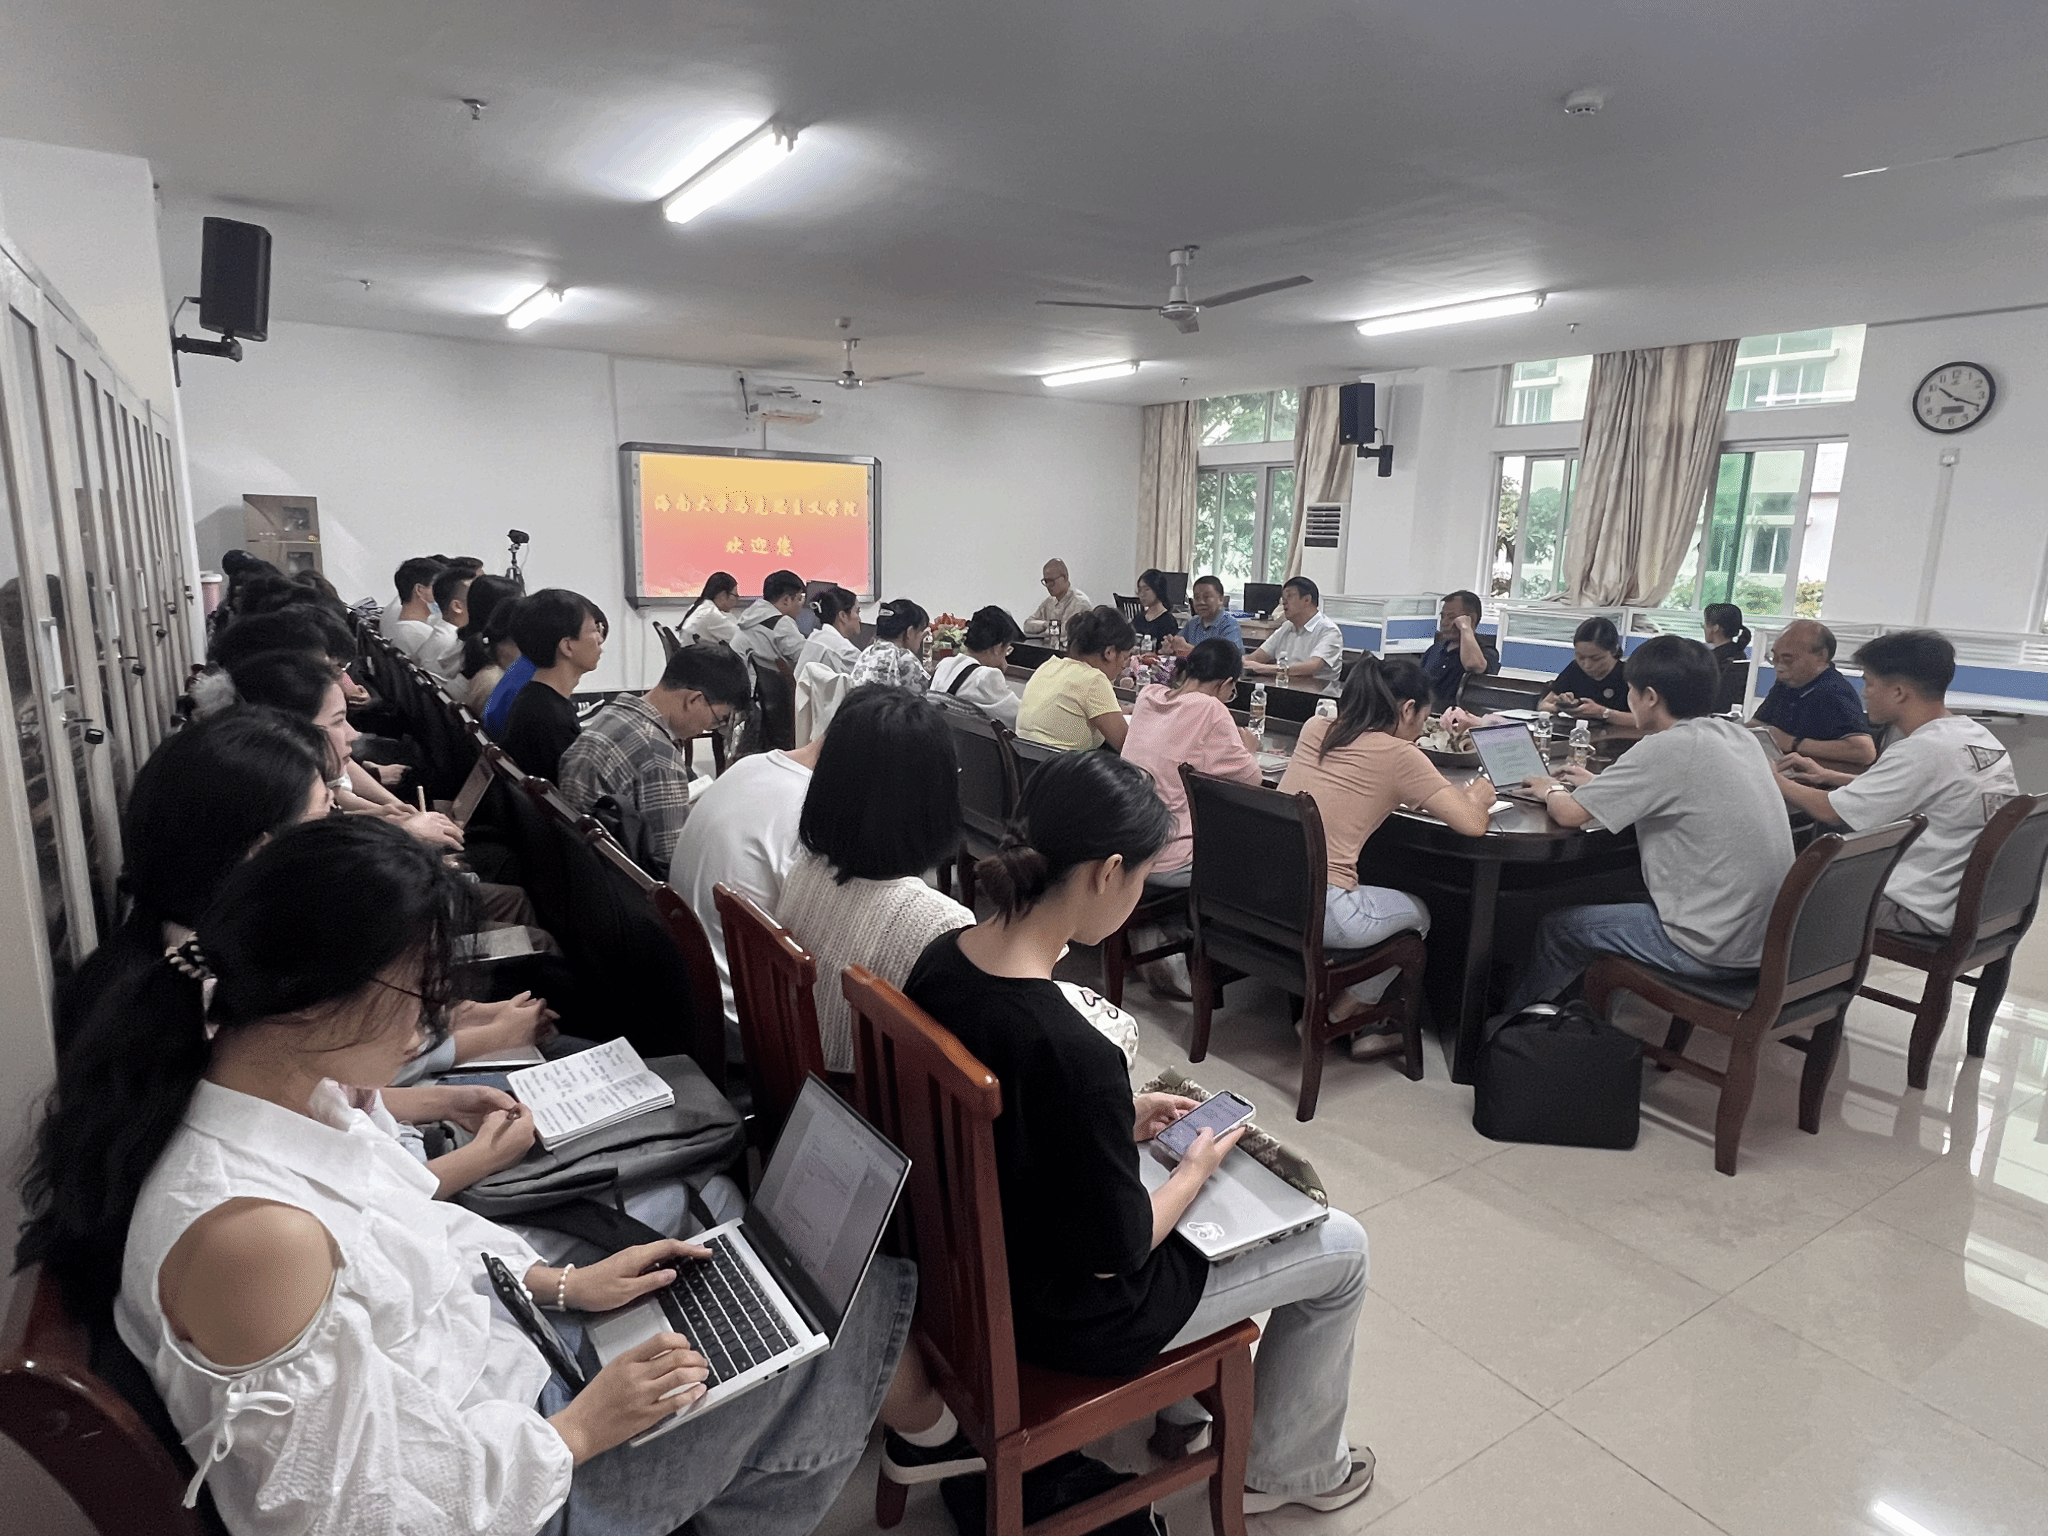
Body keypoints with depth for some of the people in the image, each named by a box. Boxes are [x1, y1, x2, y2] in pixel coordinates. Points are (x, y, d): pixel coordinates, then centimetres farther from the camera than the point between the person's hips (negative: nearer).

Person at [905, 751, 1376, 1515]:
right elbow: (1114, 1254, -22)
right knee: (1341, 1247, 11)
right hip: (1068, 1317, -7)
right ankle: (1286, 1471, 34)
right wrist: (1195, 1169, -6)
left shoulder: (942, 959, -13)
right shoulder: (1074, 1052, -37)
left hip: (979, 1253, 7)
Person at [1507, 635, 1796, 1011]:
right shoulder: (1737, 735, 6)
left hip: (1714, 951, -8)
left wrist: (1552, 790, 6)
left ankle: (1507, 1021, 29)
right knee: (1619, 901, 28)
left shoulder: (1668, 748, -20)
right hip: (1766, 938, 8)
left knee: (1558, 925, 7)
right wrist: (1597, 784, 20)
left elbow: (1569, 813, -16)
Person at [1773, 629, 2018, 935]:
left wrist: (1776, 781, -1)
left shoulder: (1920, 750, -23)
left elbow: (1831, 811, -18)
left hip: (1931, 912, -8)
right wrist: (1829, 776, 16)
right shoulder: (1977, 735, 4)